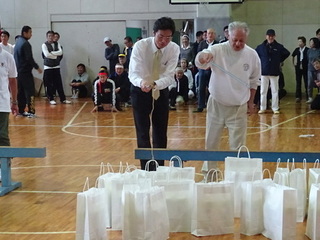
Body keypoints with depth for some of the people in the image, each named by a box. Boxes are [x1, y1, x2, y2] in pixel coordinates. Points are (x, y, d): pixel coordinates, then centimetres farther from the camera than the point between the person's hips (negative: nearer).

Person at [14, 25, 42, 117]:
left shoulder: (18, 42, 13)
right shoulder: (25, 44, -15)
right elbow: (29, 58, -19)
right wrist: (37, 67, -11)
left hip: (19, 71, 9)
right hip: (25, 71, -9)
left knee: (21, 92, 12)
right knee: (30, 91, -8)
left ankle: (21, 111, 16)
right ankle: (31, 111, -11)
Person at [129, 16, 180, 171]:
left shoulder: (174, 49, -17)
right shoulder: (140, 46, -23)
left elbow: (169, 76, -24)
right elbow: (133, 73, -29)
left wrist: (155, 84, -45)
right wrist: (142, 82, -53)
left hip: (161, 91, 2)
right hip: (140, 91, -2)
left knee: (161, 133, 11)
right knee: (143, 133, -2)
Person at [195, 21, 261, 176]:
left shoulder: (252, 55, -3)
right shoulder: (217, 50, -11)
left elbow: (253, 81, 10)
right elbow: (199, 62, -28)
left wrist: (251, 101, 11)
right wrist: (204, 56, -51)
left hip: (239, 107, 0)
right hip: (216, 104, 0)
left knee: (238, 145, 3)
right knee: (211, 142, 11)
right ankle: (209, 173, 27)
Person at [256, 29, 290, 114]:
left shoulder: (279, 47, 0)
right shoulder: (261, 47, -1)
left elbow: (287, 53, 13)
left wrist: (280, 61, 7)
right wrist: (260, 62, 4)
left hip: (275, 72, 0)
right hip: (264, 72, 0)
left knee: (275, 91, 3)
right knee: (263, 91, 5)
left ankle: (275, 108, 10)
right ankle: (262, 108, 14)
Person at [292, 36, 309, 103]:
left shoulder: (307, 50, -13)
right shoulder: (297, 50, 3)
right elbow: (293, 56, 20)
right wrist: (293, 63, 15)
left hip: (305, 68, -4)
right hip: (298, 68, 4)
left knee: (306, 83, 4)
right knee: (298, 83, 7)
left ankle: (308, 97, 13)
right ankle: (298, 97, 12)